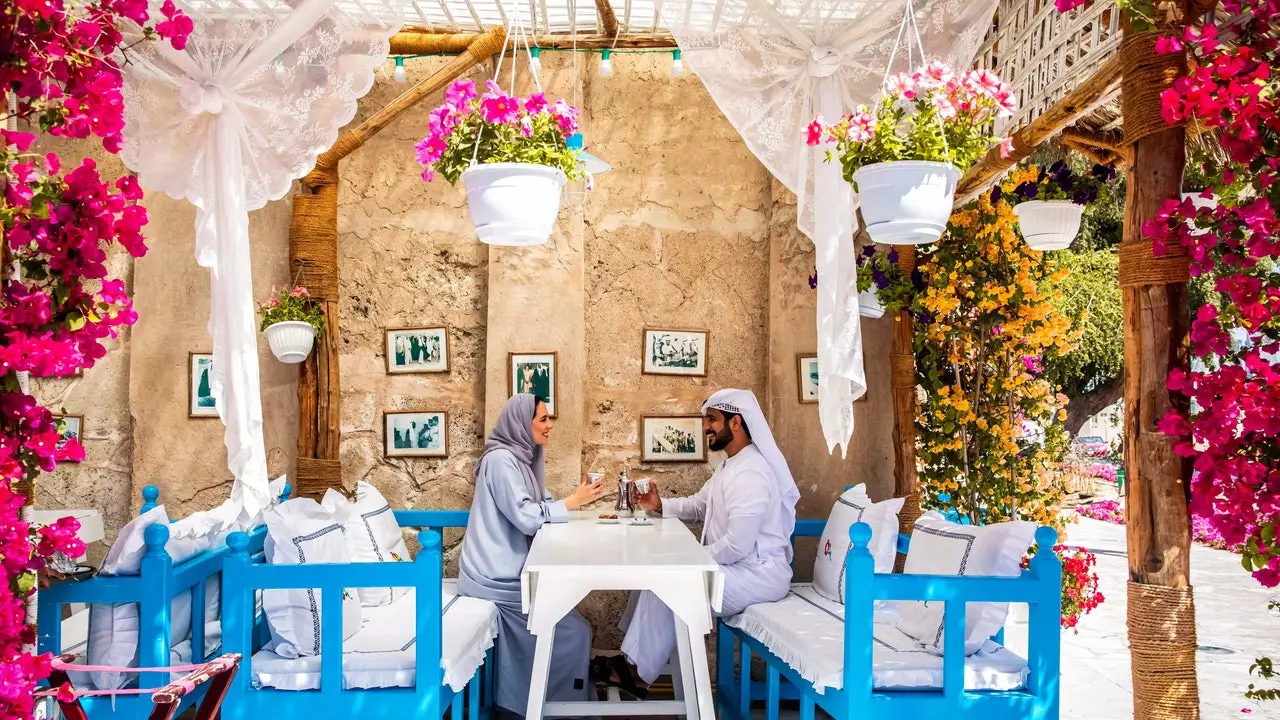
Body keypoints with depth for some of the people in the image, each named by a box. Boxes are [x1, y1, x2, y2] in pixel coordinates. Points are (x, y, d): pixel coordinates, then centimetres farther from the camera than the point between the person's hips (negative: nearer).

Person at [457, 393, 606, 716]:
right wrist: (574, 501, -17)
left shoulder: (520, 458, 12)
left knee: (564, 618, 13)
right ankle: (560, 705, 9)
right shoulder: (501, 459, -18)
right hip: (497, 576, -9)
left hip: (508, 570, 9)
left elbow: (537, 508, 11)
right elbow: (525, 517, -24)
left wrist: (579, 500, -3)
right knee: (573, 631, -7)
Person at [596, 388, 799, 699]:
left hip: (759, 574, -11)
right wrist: (661, 505, 3)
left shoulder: (750, 474, -25)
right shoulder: (730, 465, 11)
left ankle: (637, 672, -2)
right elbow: (699, 506, 20)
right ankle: (633, 657, 9)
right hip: (737, 566, 11)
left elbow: (737, 545, -29)